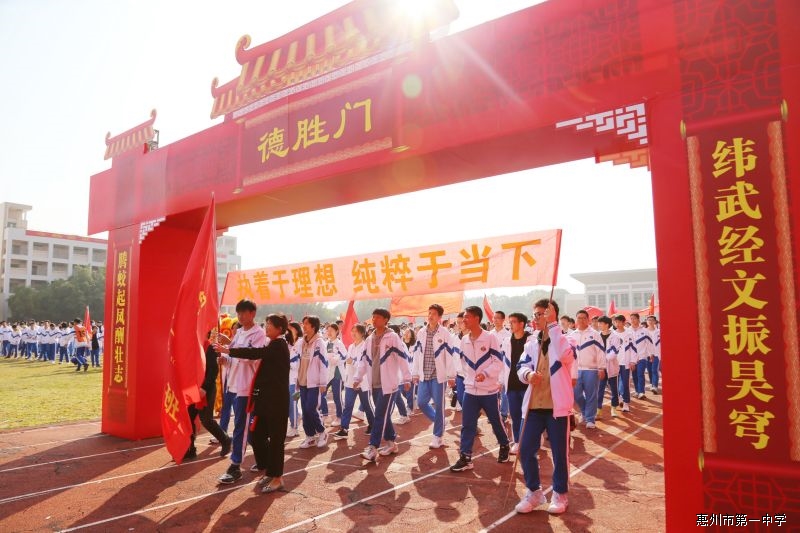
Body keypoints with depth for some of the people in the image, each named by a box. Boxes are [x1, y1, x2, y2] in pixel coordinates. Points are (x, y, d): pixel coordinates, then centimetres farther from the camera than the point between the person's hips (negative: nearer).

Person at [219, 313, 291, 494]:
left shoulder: (279, 345, -13)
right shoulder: (273, 345, 17)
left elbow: (256, 353, -23)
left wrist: (228, 350, -20)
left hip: (276, 400, -9)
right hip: (266, 398, 9)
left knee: (275, 437, 1)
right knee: (257, 436, 10)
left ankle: (277, 477, 13)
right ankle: (269, 471, 25)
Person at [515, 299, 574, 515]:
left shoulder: (563, 339, -7)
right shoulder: (532, 342, 9)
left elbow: (565, 355, -30)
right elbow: (521, 366, 6)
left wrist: (552, 325, -26)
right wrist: (528, 374, -18)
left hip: (556, 405, -5)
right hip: (533, 405, 5)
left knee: (559, 452, 8)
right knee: (526, 449, 5)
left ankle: (559, 494, 27)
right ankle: (533, 492, 24)